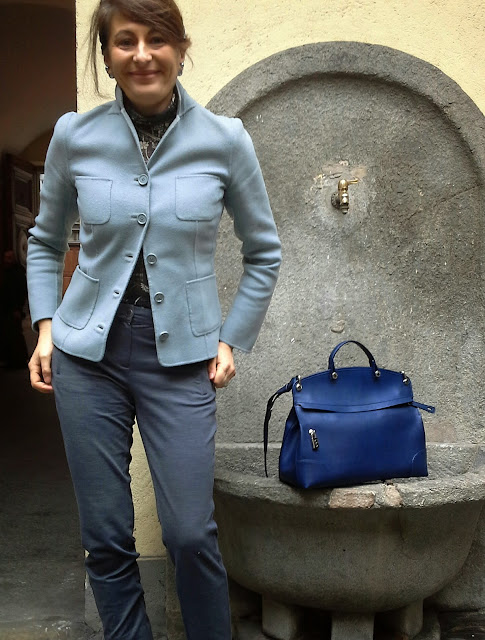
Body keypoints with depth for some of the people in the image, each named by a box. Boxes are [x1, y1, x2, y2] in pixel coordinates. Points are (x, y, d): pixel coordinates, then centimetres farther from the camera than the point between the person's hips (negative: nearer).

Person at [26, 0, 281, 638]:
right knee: (106, 536, 7)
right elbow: (45, 242, 14)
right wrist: (45, 324, 2)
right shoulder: (75, 136, 0)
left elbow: (264, 252, 8)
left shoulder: (224, 139, -4)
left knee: (191, 532, -3)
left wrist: (232, 340, 2)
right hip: (89, 352, 2)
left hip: (181, 356, -1)